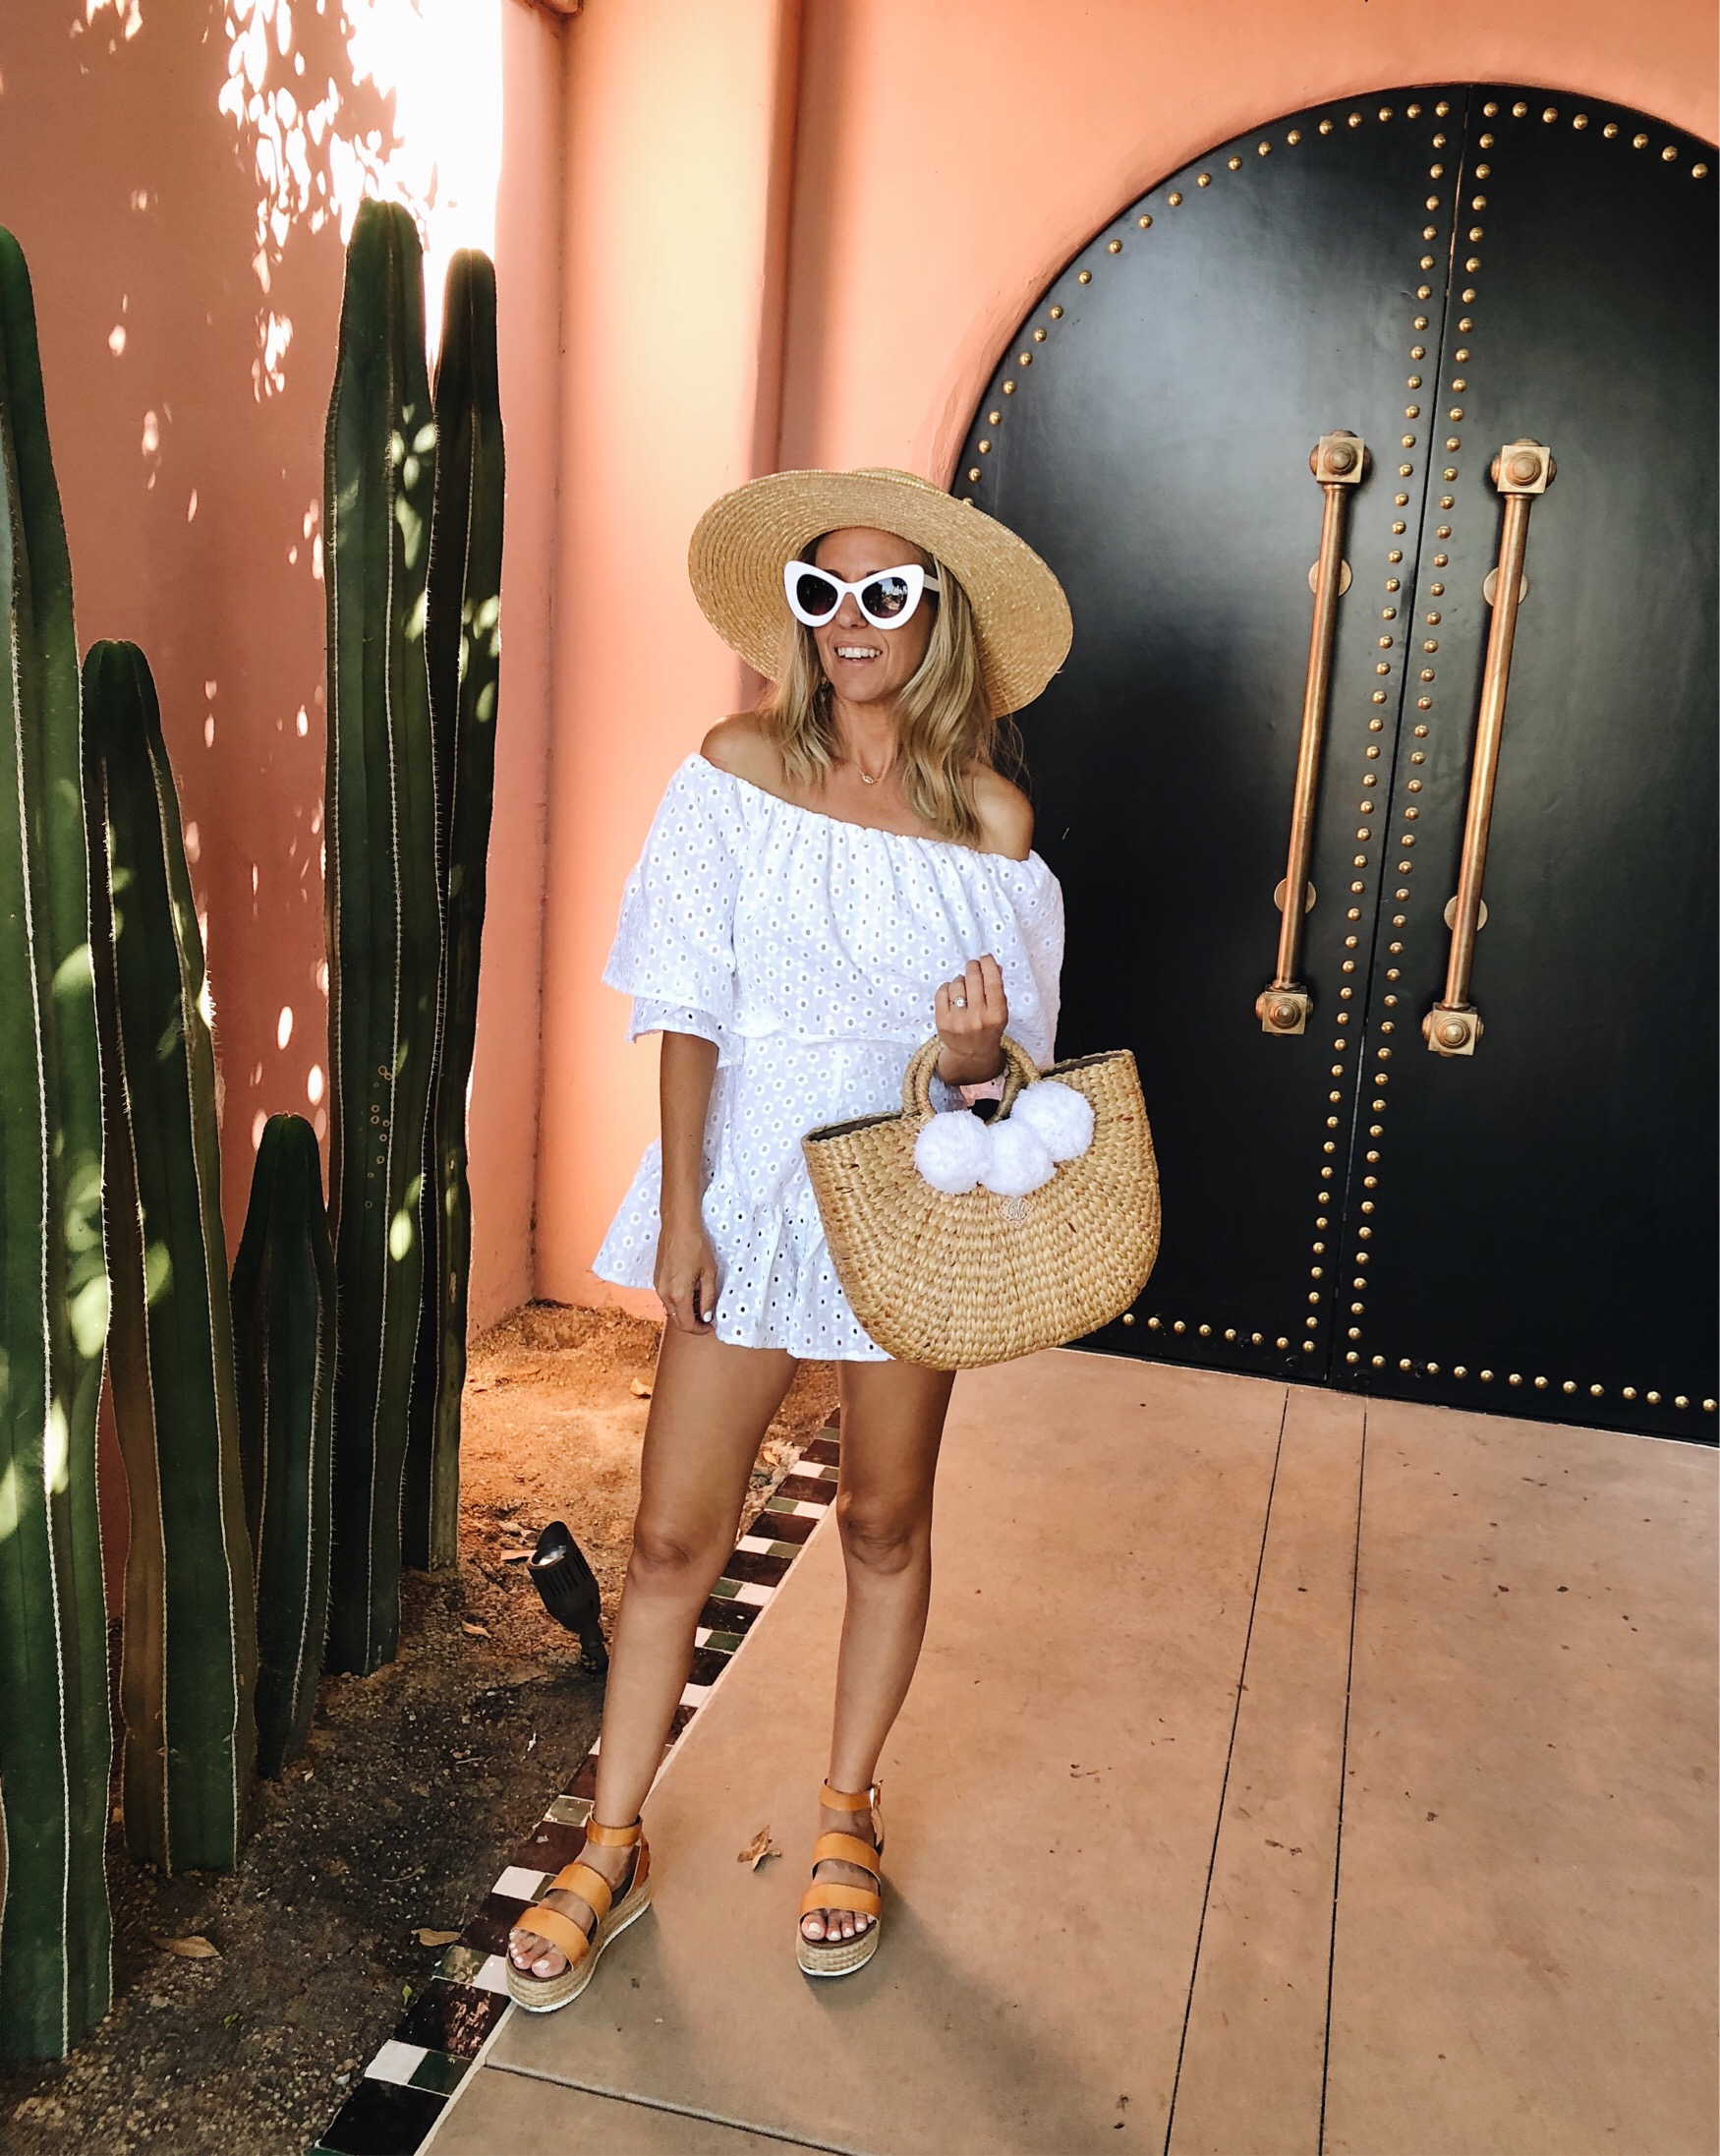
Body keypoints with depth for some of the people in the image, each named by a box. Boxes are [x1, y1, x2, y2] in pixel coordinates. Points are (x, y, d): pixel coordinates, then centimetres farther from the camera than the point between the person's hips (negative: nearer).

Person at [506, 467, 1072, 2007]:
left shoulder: (989, 815, -3)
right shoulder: (741, 768, -3)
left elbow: (1007, 1059, 1)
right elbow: (690, 1004, -4)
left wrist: (976, 1048, -22)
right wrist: (679, 1207, -9)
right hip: (750, 1180, 0)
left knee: (885, 1526, 14)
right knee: (676, 1536, 4)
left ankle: (848, 1816, 36)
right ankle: (612, 1850, 24)